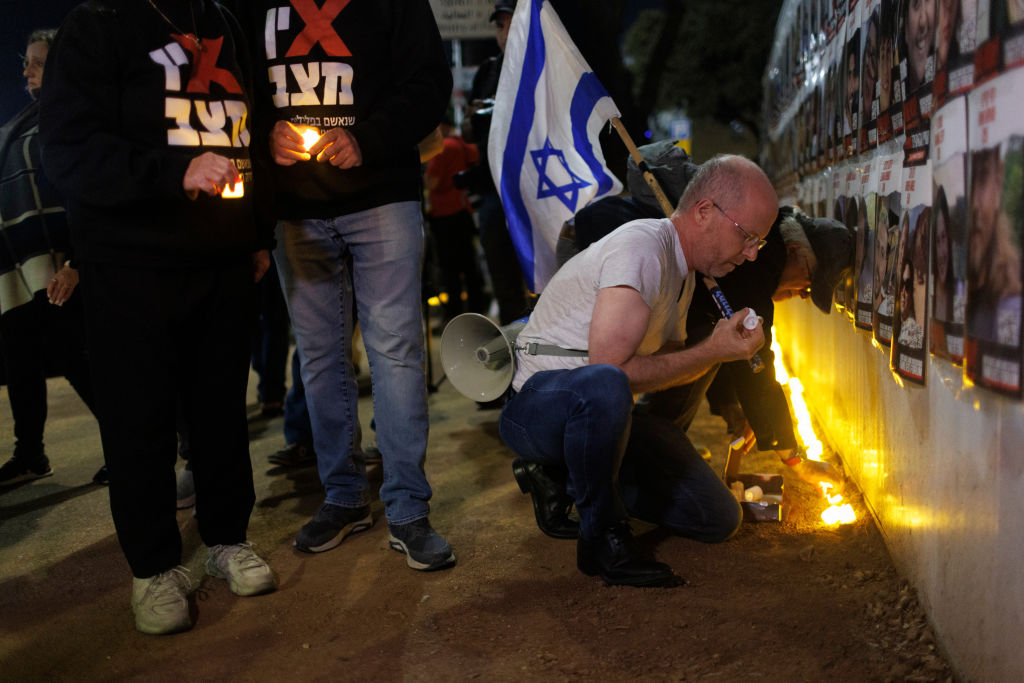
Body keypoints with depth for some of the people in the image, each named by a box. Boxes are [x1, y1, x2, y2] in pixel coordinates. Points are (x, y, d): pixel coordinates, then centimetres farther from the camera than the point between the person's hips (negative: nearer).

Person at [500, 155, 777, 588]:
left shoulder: (683, 269, 10)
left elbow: (667, 363, 19)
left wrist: (726, 345, 0)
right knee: (603, 387, -45)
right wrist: (712, 352, -20)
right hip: (534, 404, -9)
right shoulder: (641, 248, -21)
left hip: (598, 413, 9)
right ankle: (602, 536, -20)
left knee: (719, 519, 3)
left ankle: (564, 477, 13)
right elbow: (611, 369, -30)